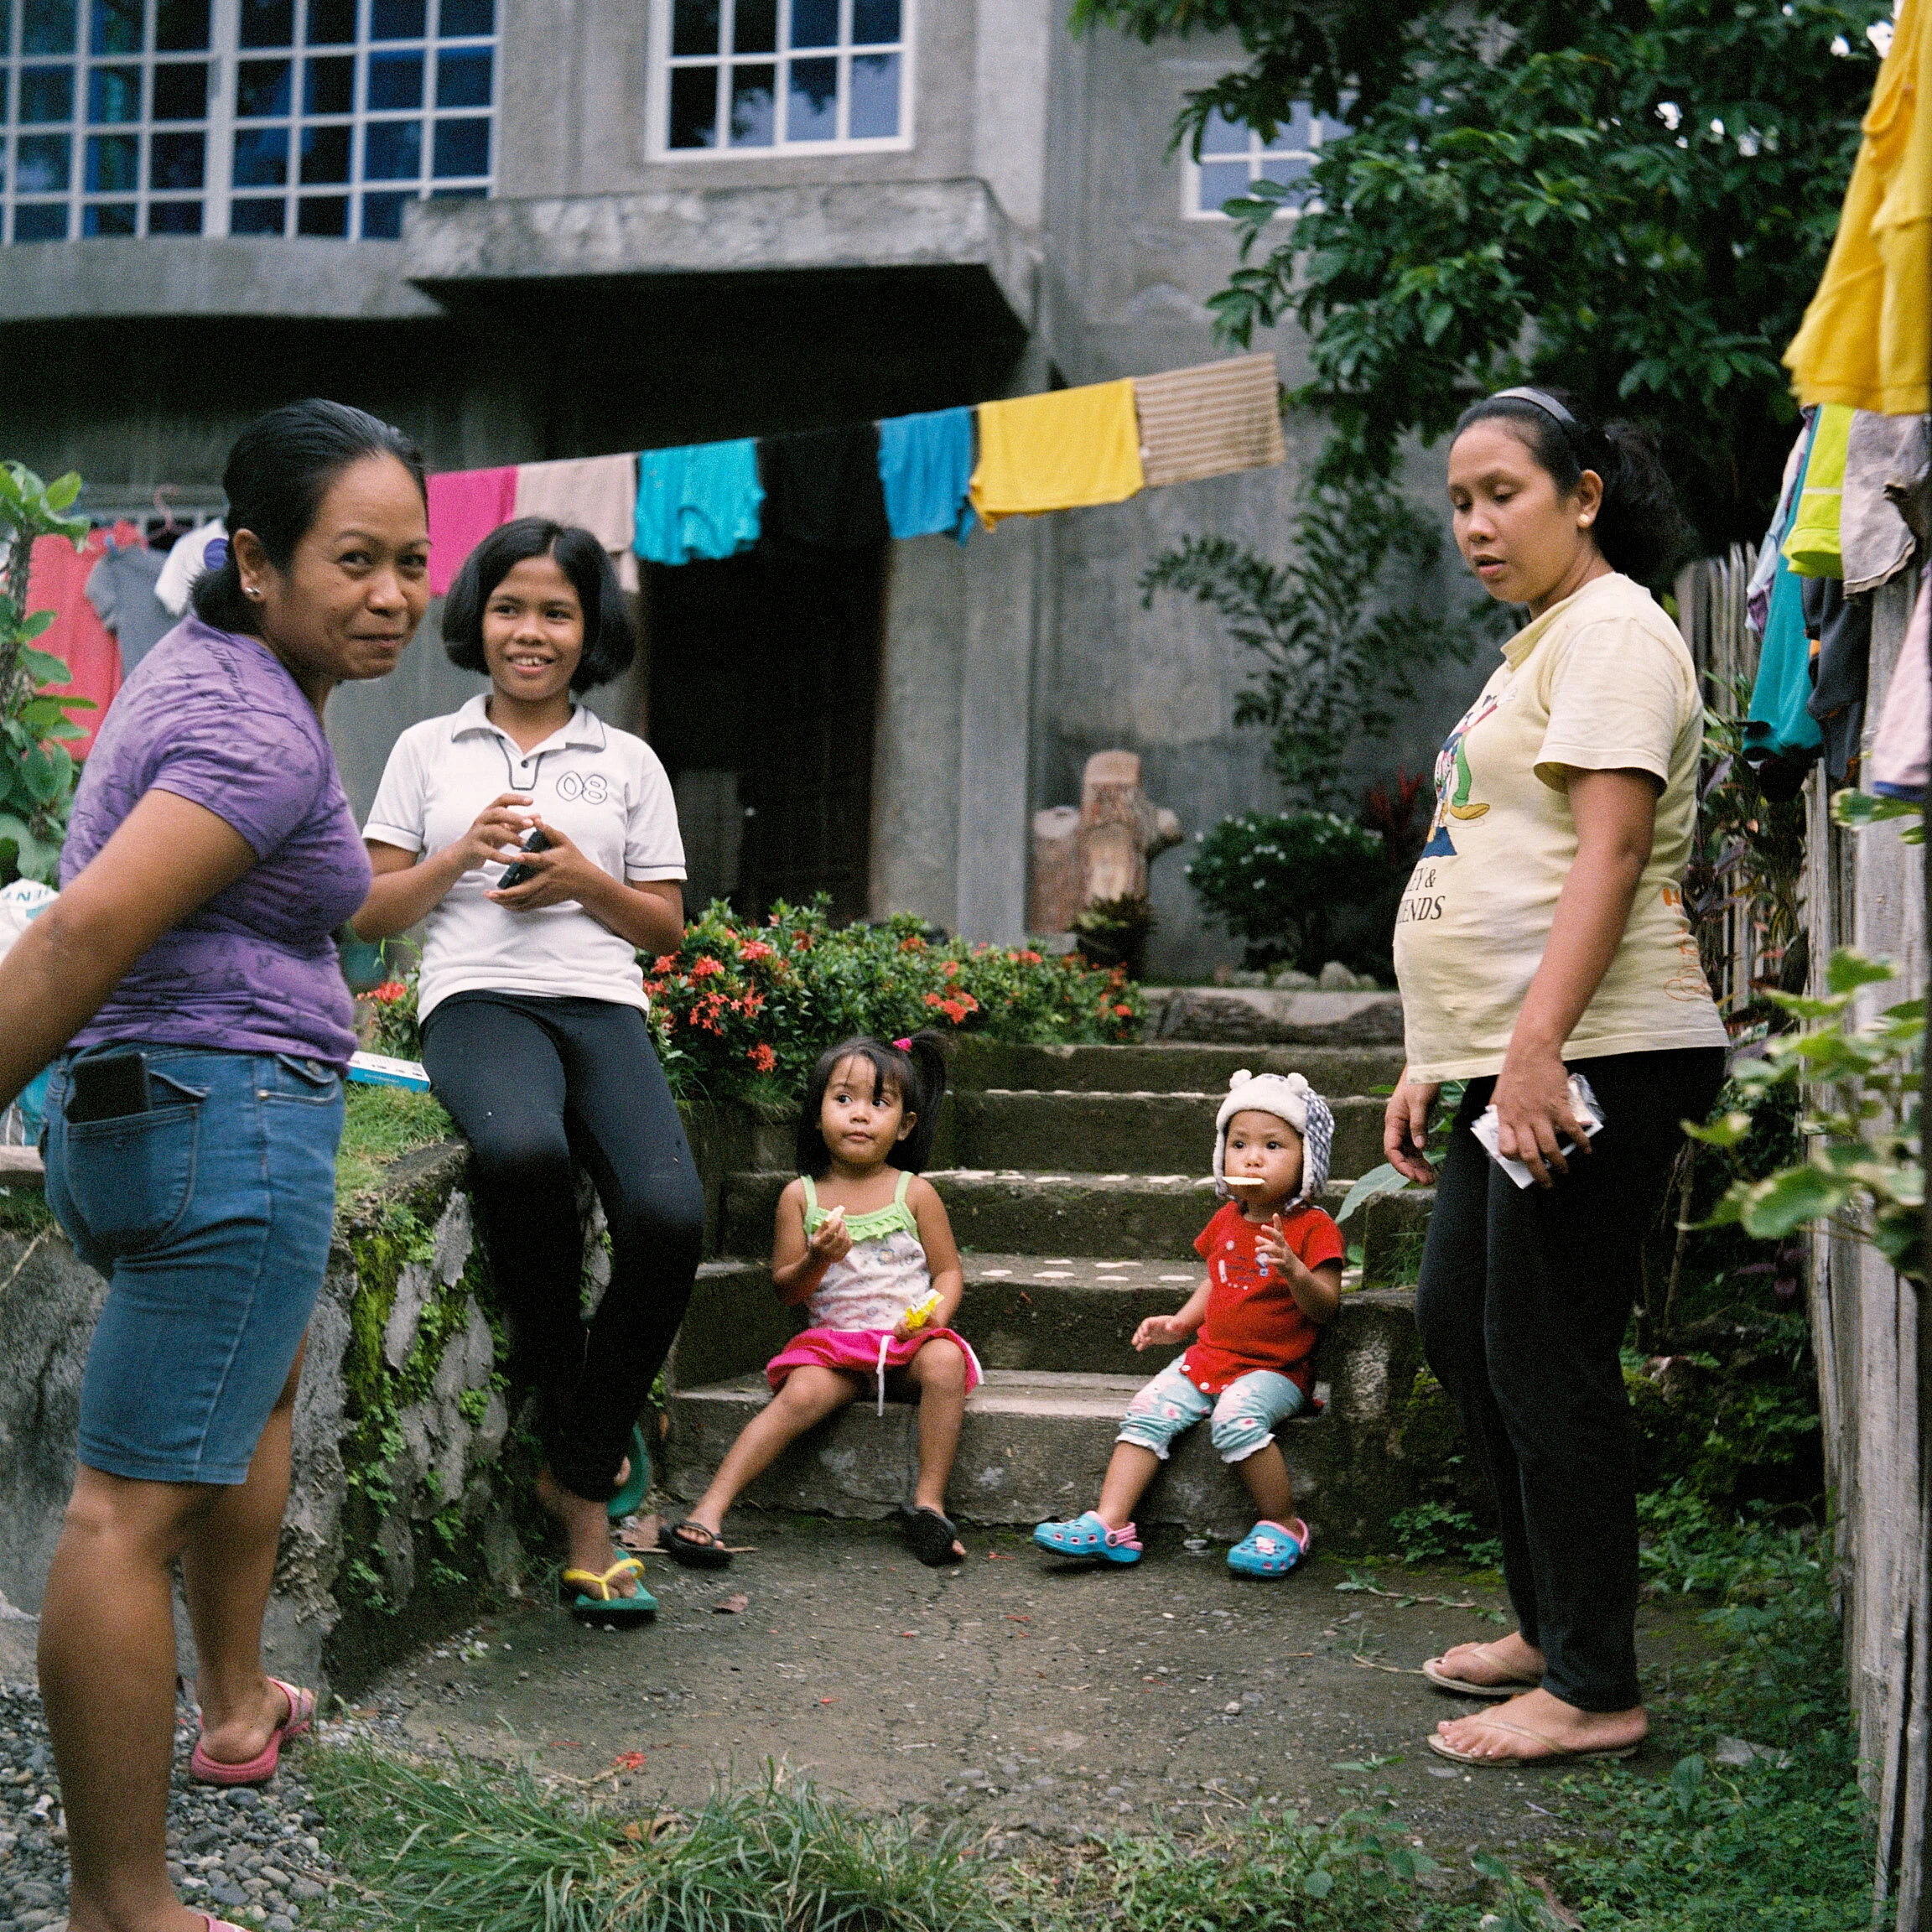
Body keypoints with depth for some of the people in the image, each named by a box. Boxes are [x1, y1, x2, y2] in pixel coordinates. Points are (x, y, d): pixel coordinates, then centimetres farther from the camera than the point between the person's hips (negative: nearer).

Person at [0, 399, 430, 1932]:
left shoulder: (202, 658, 10)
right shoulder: (261, 737, -20)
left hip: (137, 1105, 11)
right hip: (230, 1111, -11)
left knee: (265, 1382, 30)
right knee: (137, 1503, -8)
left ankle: (236, 1709, 44)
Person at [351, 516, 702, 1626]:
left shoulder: (629, 762, 18)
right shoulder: (429, 751, 17)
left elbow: (667, 929, 17)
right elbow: (371, 914, 15)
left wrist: (584, 880, -2)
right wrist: (462, 853, -2)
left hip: (603, 1005, 2)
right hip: (479, 1001, -1)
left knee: (670, 1212, -29)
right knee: (524, 1153, -39)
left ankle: (581, 1482, -10)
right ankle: (570, 1404, -11)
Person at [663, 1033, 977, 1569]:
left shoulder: (914, 1193, 3)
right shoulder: (801, 1195, 4)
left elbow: (949, 1270, 6)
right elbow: (784, 1290, 6)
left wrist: (935, 1314, -15)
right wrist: (817, 1261, -15)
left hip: (907, 1339, 0)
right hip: (835, 1343, 0)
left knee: (945, 1361, -32)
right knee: (801, 1394, -28)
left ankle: (928, 1501, -25)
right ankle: (711, 1507, -30)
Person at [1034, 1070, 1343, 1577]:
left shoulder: (1313, 1228, -8)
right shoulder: (1226, 1222, 13)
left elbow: (1325, 1308, -14)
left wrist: (1294, 1271, -33)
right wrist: (1179, 1322, 11)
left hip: (1275, 1370, -6)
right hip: (1209, 1356, 6)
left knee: (1236, 1417, -34)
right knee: (1147, 1411, -14)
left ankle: (1283, 1527, -17)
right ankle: (1109, 1525, -15)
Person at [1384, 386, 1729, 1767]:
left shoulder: (1611, 629, -8)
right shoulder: (1542, 647, 23)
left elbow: (1611, 848, -20)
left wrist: (1538, 1047, -28)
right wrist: (1438, 1063, 21)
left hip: (1596, 1061, -11)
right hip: (1520, 1060, 11)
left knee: (1548, 1362, -6)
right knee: (1459, 1323, 16)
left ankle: (1595, 1690, 5)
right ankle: (1553, 1625, 29)